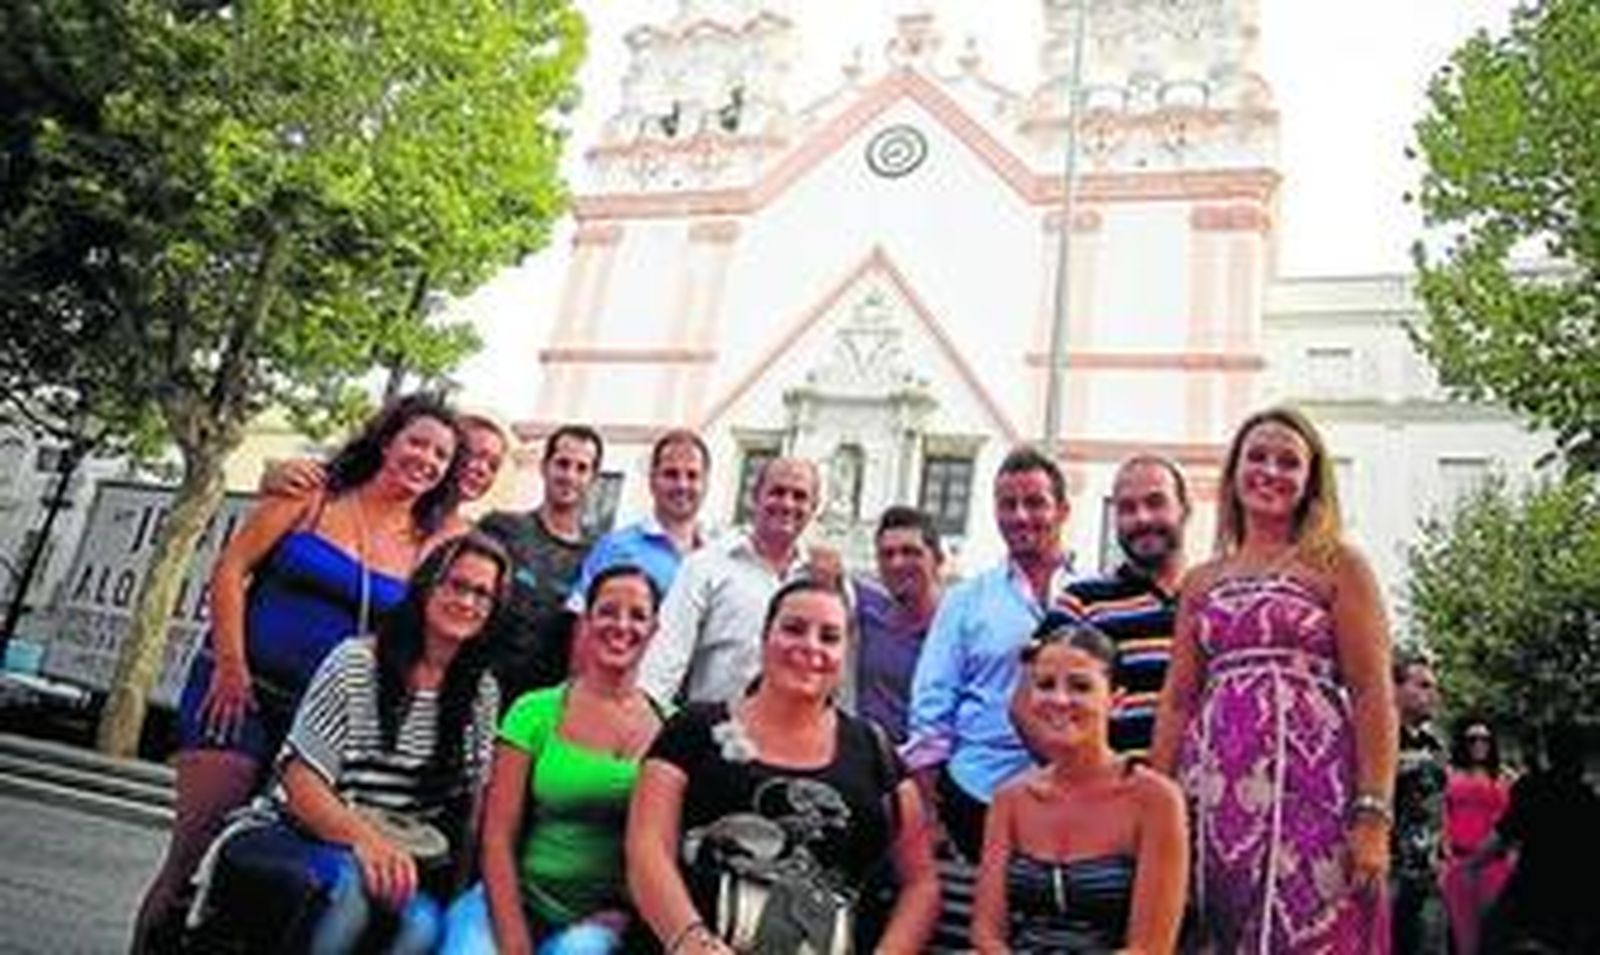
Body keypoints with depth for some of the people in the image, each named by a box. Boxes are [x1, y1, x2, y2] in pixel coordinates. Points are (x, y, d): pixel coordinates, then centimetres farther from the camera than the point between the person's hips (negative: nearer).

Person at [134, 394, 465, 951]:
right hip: (240, 686, -2)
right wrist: (231, 665, -9)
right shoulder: (315, 495, 0)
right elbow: (231, 568, -2)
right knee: (195, 847, -5)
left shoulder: (425, 544, 4)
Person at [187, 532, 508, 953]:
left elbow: (473, 802, 8)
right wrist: (363, 838, -29)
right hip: (287, 838, -3)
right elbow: (300, 781, -12)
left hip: (396, 860, 3)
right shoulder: (357, 662, -6)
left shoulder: (482, 694, 7)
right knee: (347, 885, -37)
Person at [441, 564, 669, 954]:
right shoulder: (535, 712, -1)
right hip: (519, 898, 0)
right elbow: (497, 838, -4)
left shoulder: (666, 727, 1)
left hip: (601, 918, 0)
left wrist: (626, 912, -6)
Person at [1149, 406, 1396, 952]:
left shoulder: (1336, 565, 5)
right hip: (1217, 790, 4)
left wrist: (1374, 815, -12)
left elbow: (1373, 693, -3)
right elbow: (1177, 701, 12)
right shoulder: (1201, 582, 15)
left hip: (1309, 784, -3)